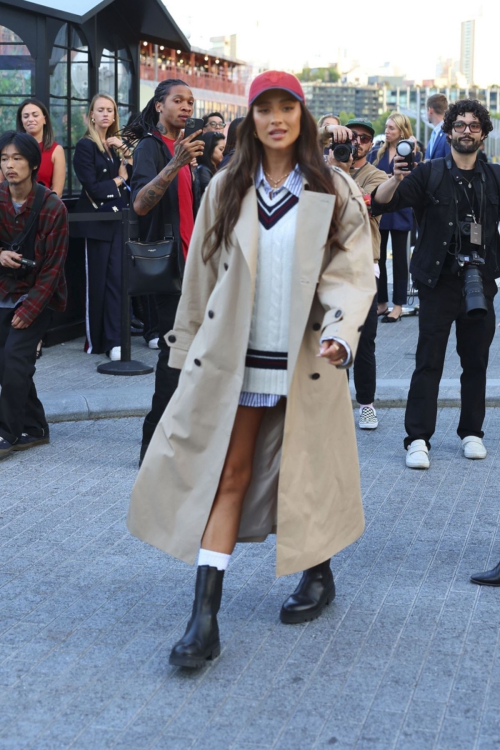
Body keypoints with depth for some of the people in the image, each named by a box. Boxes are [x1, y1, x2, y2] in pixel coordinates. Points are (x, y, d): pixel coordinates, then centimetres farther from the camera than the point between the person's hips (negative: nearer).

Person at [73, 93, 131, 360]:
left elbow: (130, 179, 9)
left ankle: (114, 340, -5)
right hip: (96, 221, -5)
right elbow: (92, 188, -11)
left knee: (116, 279, -4)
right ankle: (96, 341, 7)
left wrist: (125, 156, -4)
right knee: (97, 281, -1)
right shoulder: (86, 146, -3)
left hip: (118, 219, 5)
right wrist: (118, 181, 1)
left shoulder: (115, 146, 16)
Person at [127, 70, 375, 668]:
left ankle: (319, 574, 36)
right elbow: (202, 273, 10)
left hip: (304, 360, -1)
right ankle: (204, 620, -3)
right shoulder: (226, 189, 6)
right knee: (225, 475, -2)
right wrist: (191, 351, 10)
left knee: (305, 469, 11)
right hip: (234, 359, 1)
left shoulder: (334, 192, 1)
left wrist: (340, 333, -21)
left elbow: (353, 272, -4)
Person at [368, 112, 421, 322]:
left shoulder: (412, 153, -1)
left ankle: (398, 305, 6)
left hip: (399, 212, -3)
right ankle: (381, 302, 14)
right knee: (378, 257, 5)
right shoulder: (376, 152, 9)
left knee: (399, 258, 3)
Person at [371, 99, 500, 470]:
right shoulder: (431, 173, 0)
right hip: (440, 281, -3)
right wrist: (396, 179, -26)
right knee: (429, 362, -4)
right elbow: (380, 204, -8)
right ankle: (418, 439, -2)